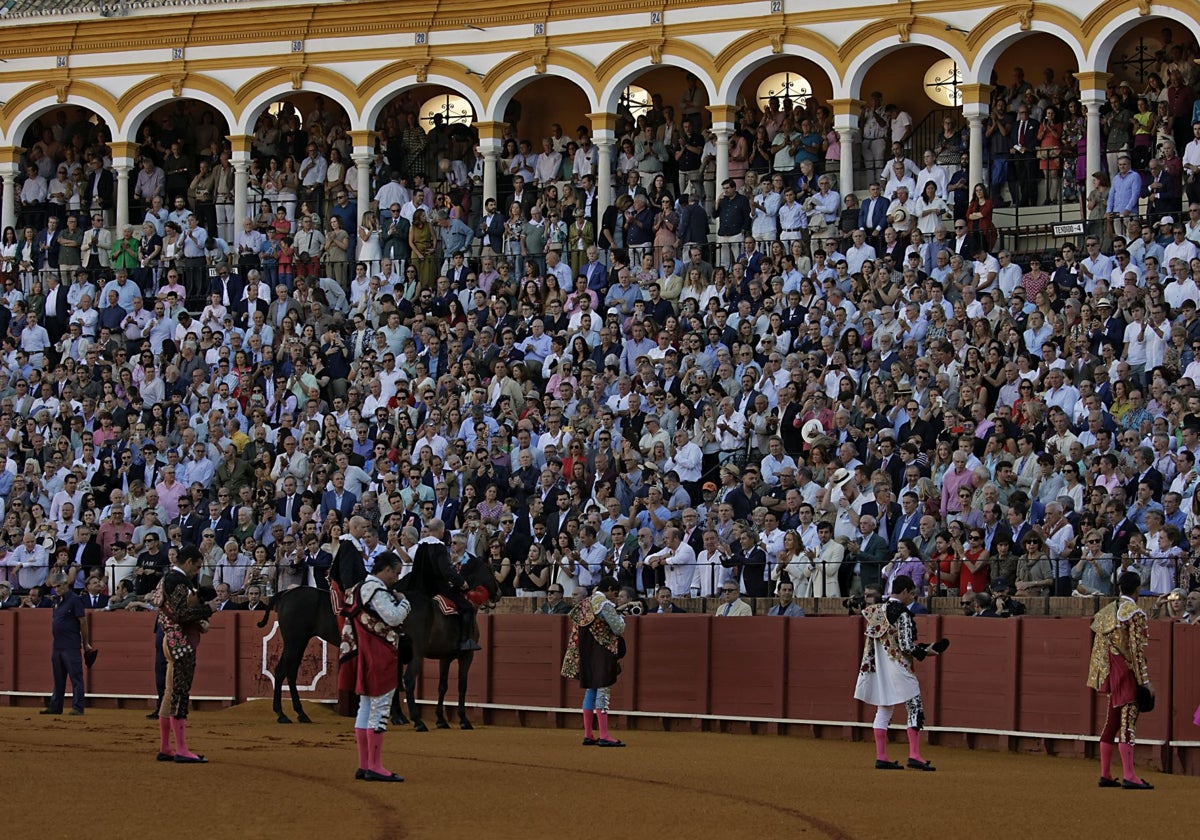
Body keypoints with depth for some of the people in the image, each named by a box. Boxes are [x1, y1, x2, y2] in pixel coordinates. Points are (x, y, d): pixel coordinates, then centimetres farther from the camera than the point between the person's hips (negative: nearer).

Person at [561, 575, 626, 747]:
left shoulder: (585, 602, 13)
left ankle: (588, 735, 15)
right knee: (603, 690, -9)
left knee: (590, 691, 13)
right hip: (602, 652, -9)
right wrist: (620, 618, 7)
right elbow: (618, 629, -13)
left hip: (586, 653, 9)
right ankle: (604, 736, -13)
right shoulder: (604, 604, -12)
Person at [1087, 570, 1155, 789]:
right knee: (1127, 722, -8)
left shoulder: (1106, 611, 11)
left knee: (1112, 722, 13)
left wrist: (1099, 676, 19)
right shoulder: (1135, 613, -11)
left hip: (1110, 673, 7)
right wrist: (1145, 680, -13)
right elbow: (1137, 649, -15)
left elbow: (1099, 646, 13)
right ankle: (1129, 776, -11)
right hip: (1128, 673, -7)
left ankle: (1105, 775, 16)